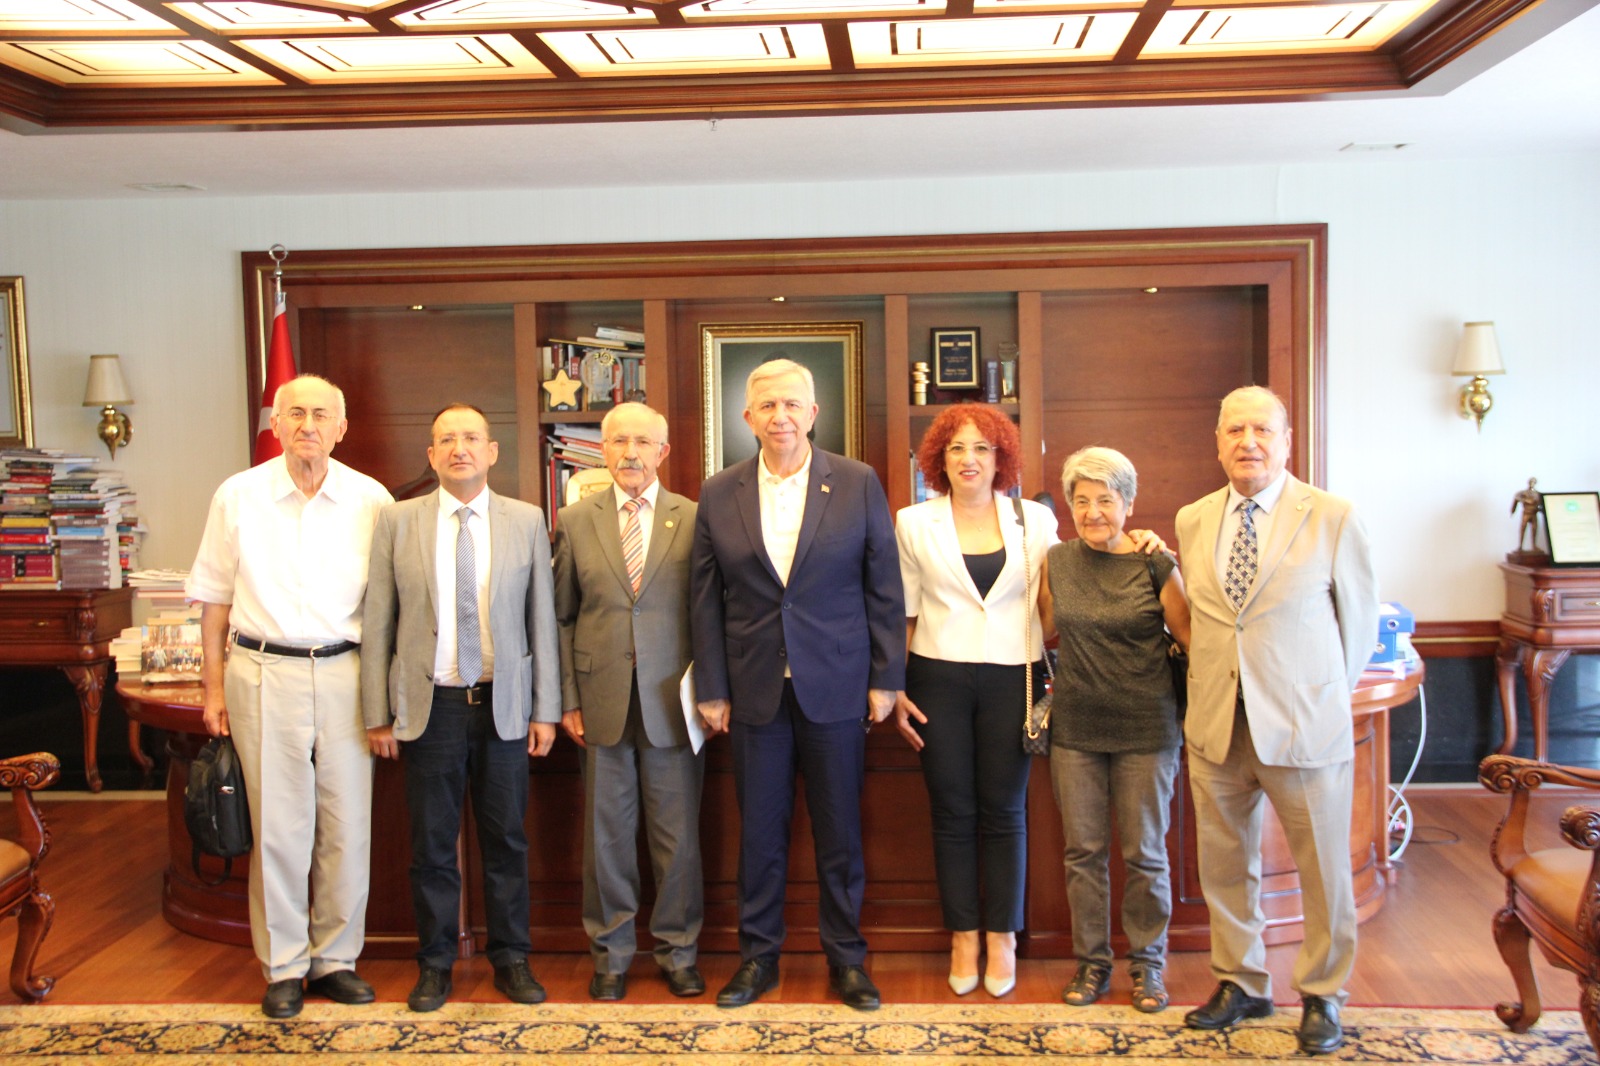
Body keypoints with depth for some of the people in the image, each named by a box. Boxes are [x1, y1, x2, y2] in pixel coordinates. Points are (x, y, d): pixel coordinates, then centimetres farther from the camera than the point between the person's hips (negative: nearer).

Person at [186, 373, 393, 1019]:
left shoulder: (371, 500, 2)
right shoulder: (239, 496, 2)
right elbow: (215, 598, 8)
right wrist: (214, 685, 6)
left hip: (344, 672, 1)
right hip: (264, 671, -1)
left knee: (348, 825, 5)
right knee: (278, 826, 5)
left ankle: (335, 959, 21)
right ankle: (283, 967, 19)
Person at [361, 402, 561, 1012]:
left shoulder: (526, 522, 3)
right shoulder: (398, 522, 2)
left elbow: (542, 619, 3)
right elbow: (377, 623, 2)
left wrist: (545, 709, 0)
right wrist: (378, 713, -1)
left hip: (504, 704, 1)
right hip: (430, 705, 0)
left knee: (506, 840, 8)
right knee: (432, 843, 8)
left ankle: (511, 960, 23)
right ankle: (435, 964, 23)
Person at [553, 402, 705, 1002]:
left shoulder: (693, 519, 1)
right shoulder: (575, 521, 6)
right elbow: (562, 618, 7)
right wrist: (567, 699, 1)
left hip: (672, 702, -1)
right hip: (602, 701, 1)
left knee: (678, 836, 6)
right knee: (607, 835, 9)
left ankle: (678, 951, 22)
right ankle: (610, 953, 24)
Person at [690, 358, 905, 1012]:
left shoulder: (858, 484, -1)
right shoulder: (718, 495, 3)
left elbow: (884, 589, 1)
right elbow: (706, 600, 5)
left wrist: (886, 678, -3)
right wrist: (711, 689, 2)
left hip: (836, 687, -1)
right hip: (755, 689, 1)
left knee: (839, 831, 8)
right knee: (759, 832, 10)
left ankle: (847, 958, 24)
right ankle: (758, 956, 25)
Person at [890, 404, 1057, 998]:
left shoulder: (1035, 520, 5)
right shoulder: (915, 524, 5)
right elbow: (903, 613, 6)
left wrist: (1056, 678, -2)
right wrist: (894, 688, 1)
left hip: (1011, 680, 0)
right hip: (938, 680, 0)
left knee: (1004, 811, 5)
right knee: (952, 812, 5)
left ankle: (1002, 938, 18)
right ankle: (963, 937, 18)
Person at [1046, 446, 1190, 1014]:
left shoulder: (1155, 565, -6)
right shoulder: (1057, 561, 4)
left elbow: (1190, 636, 0)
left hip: (1145, 729, -3)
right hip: (1075, 727, 3)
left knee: (1144, 853, 6)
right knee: (1083, 851, 8)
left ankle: (1146, 963, 23)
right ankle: (1092, 962, 23)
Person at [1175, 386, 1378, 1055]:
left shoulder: (1332, 518, -6)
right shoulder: (1192, 522, 5)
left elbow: (1359, 617, 4)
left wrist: (1325, 695, 10)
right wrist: (1210, 688, 11)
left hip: (1303, 724, -3)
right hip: (1216, 725, 4)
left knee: (1323, 870, 8)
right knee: (1225, 863, 13)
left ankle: (1322, 996, 27)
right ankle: (1241, 983, 32)